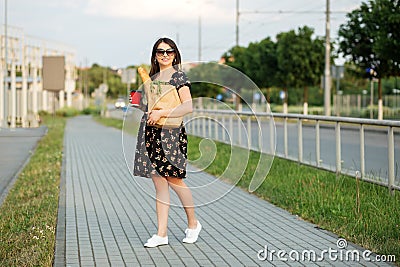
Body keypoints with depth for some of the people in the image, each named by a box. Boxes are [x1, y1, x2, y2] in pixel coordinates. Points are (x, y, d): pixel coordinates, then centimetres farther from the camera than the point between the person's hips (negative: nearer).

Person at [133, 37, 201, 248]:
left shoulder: (178, 77, -4)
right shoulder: (152, 77, 17)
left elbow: (188, 107, -15)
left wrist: (161, 113, -19)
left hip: (170, 133, -6)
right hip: (151, 132, 6)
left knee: (174, 180, -2)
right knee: (159, 183, 4)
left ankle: (193, 224, 20)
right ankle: (161, 234, 6)